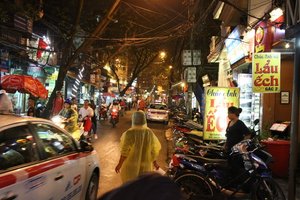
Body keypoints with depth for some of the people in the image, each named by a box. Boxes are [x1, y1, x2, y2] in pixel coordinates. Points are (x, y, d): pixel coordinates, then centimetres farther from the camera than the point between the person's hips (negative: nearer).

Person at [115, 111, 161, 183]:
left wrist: (119, 164, -1)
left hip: (131, 167, -3)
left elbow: (124, 152, -14)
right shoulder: (149, 133, -9)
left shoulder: (129, 133, -19)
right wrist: (154, 163, 14)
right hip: (145, 167, 3)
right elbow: (153, 151, 0)